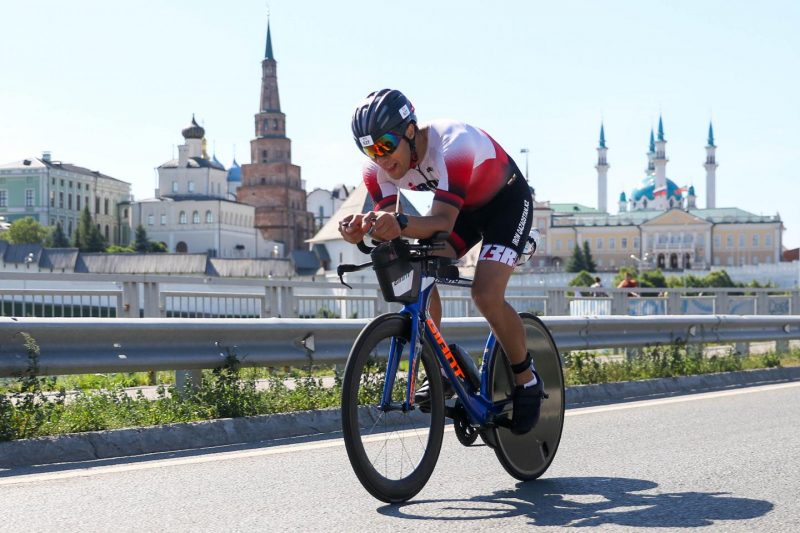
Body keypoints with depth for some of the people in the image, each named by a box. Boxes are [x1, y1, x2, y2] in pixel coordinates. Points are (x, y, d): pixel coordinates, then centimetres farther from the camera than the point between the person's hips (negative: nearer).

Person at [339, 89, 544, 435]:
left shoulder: (452, 145, -39)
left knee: (486, 296, -23)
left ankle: (527, 379, 0)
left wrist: (402, 224, -65)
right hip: (461, 208, 6)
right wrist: (362, 229, -48)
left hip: (506, 201, -6)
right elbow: (388, 221, -25)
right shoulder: (378, 166, -20)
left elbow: (443, 222, -45)